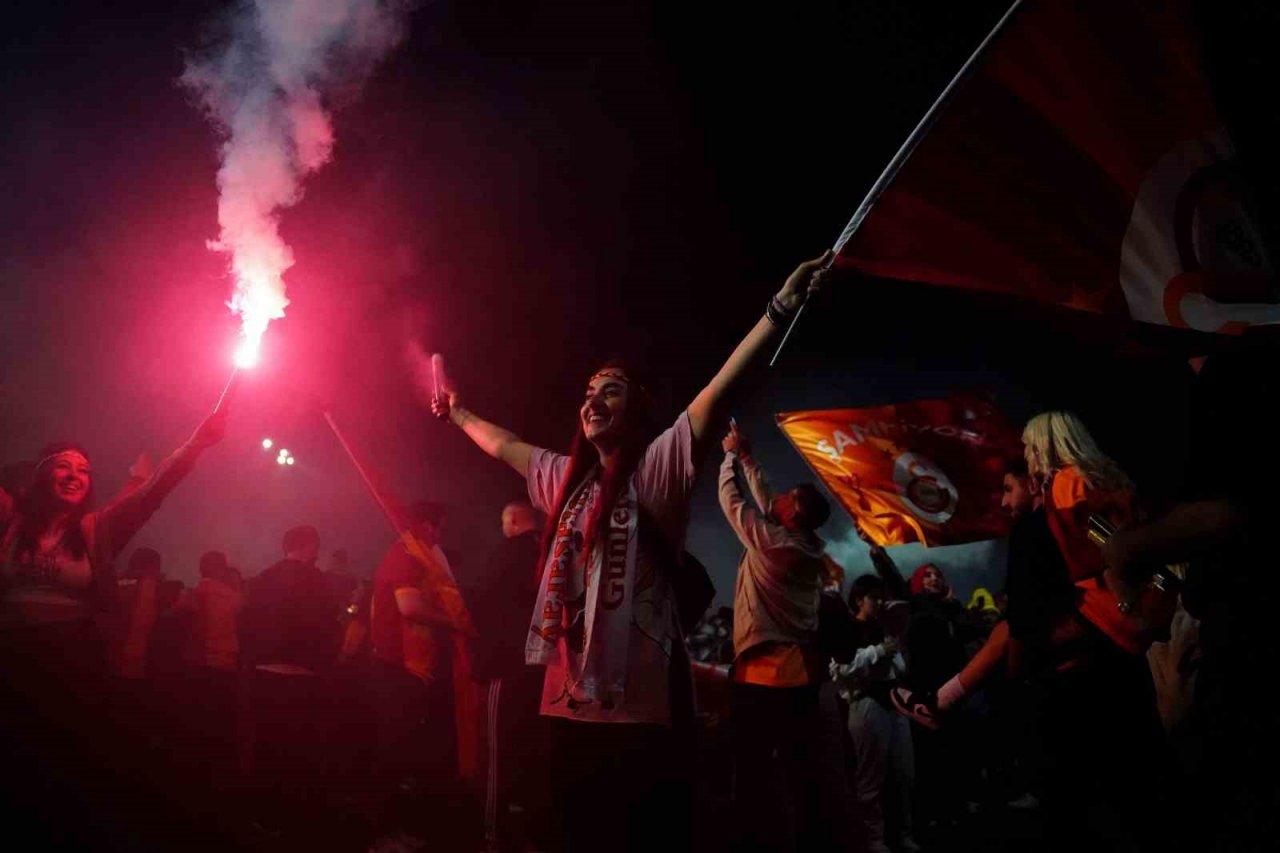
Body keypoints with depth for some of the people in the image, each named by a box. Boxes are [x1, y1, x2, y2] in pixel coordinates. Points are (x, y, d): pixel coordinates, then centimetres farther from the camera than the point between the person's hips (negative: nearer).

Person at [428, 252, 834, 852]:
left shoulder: (656, 466, -5)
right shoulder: (566, 477, 15)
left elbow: (717, 394, -17)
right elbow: (503, 444, 32)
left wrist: (781, 307, -26)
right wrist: (458, 413, 46)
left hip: (641, 699, -6)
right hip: (571, 697, 7)